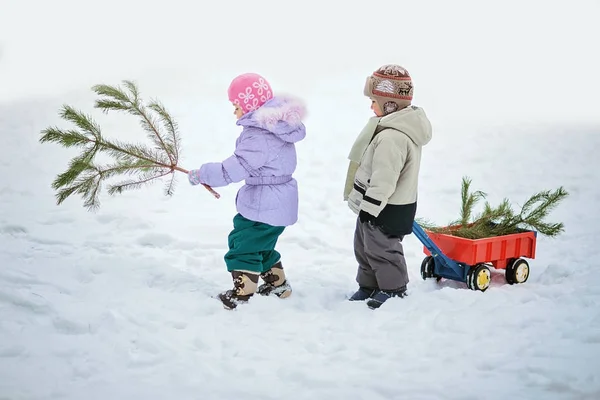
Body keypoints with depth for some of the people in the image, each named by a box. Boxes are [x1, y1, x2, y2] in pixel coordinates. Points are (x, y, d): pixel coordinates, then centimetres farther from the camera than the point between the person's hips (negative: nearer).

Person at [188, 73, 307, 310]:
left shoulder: (258, 135, -25)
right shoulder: (278, 125, 6)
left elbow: (234, 169, -26)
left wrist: (201, 174, -15)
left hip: (263, 205, -10)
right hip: (279, 201, 10)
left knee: (243, 247, 2)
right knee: (261, 246, 25)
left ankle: (241, 295, 9)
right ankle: (278, 284, 38)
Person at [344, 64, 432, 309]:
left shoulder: (392, 137, -29)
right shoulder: (402, 126, 7)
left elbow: (384, 179, -29)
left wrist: (369, 208, -20)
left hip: (386, 210, -11)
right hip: (374, 206, 11)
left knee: (381, 249, 7)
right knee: (364, 247, 20)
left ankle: (393, 288, 23)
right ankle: (368, 286, 33)